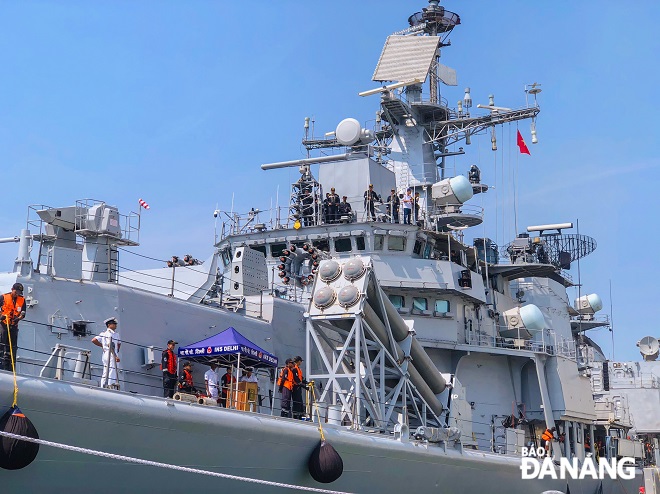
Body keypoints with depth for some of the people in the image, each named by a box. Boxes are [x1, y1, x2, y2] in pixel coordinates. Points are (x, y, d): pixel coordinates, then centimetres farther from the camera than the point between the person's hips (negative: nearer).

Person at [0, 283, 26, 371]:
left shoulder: (22, 300, 6)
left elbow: (23, 313, 4)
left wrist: (18, 318, -16)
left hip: (14, 326, 4)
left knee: (12, 346, 6)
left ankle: (10, 367, 11)